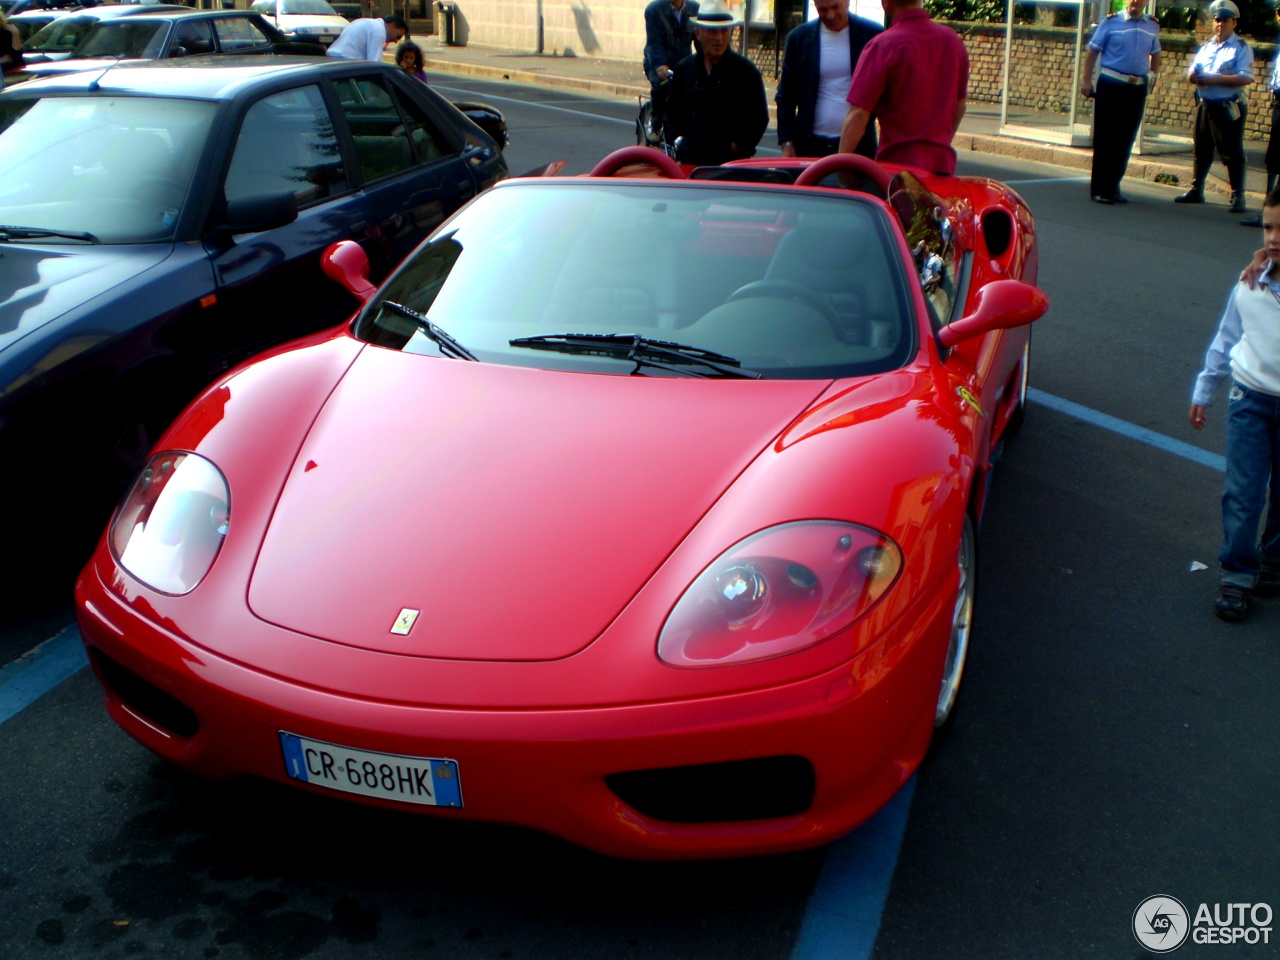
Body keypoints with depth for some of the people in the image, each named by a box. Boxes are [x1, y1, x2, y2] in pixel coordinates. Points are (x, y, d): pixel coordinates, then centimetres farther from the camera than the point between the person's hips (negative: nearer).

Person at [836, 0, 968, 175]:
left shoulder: (882, 46, -14)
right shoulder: (953, 41, 6)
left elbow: (858, 114, -17)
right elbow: (959, 106, 16)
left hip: (898, 162, -5)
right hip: (943, 163, 5)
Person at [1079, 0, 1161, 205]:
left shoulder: (1152, 26, 9)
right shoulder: (1111, 22, -3)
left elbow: (1155, 55, 21)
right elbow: (1093, 51, -1)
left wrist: (1152, 76, 8)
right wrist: (1087, 80, -6)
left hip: (1138, 89, 4)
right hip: (1110, 86, -4)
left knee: (1125, 141, 8)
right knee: (1105, 139, -1)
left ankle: (1113, 186, 18)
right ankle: (1099, 189, 4)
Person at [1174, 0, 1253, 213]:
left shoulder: (1242, 48, -4)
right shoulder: (1206, 46, 16)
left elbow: (1246, 78, -16)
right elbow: (1191, 73, 16)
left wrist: (1215, 79, -21)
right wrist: (1192, 76, -9)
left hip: (1228, 108, -6)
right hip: (1204, 105, 6)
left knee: (1232, 153, -4)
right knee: (1201, 150, 13)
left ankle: (1238, 197, 1)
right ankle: (1196, 190, 23)